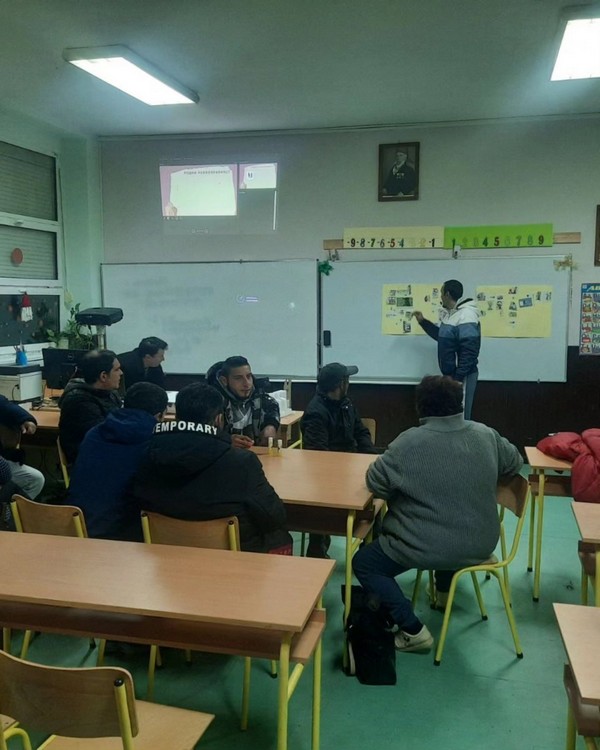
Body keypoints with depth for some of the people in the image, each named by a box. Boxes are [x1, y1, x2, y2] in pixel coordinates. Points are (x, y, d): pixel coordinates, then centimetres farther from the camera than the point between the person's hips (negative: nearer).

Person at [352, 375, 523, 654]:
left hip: (428, 548, -6)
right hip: (481, 544, 6)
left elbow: (375, 483, -13)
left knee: (363, 563, 13)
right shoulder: (487, 435, -5)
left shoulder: (408, 443, -20)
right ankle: (444, 592, 52)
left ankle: (413, 630, 6)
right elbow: (514, 464, 12)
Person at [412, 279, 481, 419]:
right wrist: (423, 321, 19)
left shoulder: (466, 316, -20)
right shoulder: (449, 314, 11)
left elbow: (469, 352, -24)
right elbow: (441, 336, 27)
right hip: (450, 374, 10)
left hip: (461, 376, -10)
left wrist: (458, 379, -24)